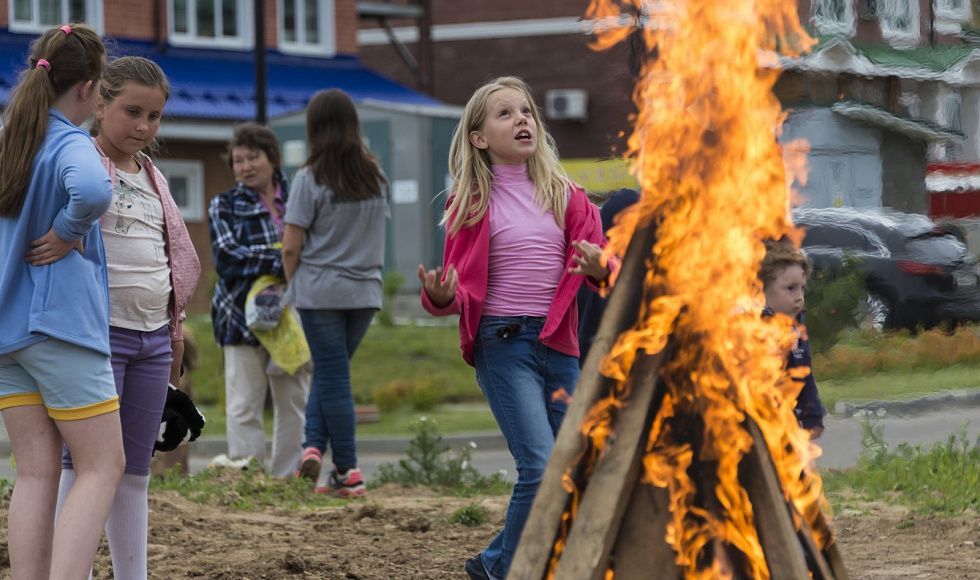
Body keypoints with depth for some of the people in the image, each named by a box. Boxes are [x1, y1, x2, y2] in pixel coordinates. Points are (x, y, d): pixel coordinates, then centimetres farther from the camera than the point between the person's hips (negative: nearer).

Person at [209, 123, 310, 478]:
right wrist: (282, 260, -18)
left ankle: (288, 476, 12)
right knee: (244, 408, -4)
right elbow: (226, 258, -9)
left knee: (295, 405, 5)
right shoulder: (224, 206, 6)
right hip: (243, 318, -2)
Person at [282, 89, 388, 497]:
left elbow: (291, 247, -10)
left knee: (332, 377, 2)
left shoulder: (310, 179, -10)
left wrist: (293, 285, 5)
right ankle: (315, 446, 1)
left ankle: (348, 472, 1)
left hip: (321, 290, -4)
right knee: (330, 372, 15)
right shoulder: (374, 177, 5)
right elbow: (376, 232, 11)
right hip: (365, 290, 4)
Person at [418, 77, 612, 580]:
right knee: (542, 467, -16)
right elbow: (461, 289, 2)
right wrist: (440, 296, -21)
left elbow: (598, 265, 7)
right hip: (502, 343, -4)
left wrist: (598, 269, -17)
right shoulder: (474, 203, 1)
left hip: (559, 344, 4)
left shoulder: (564, 195, 9)